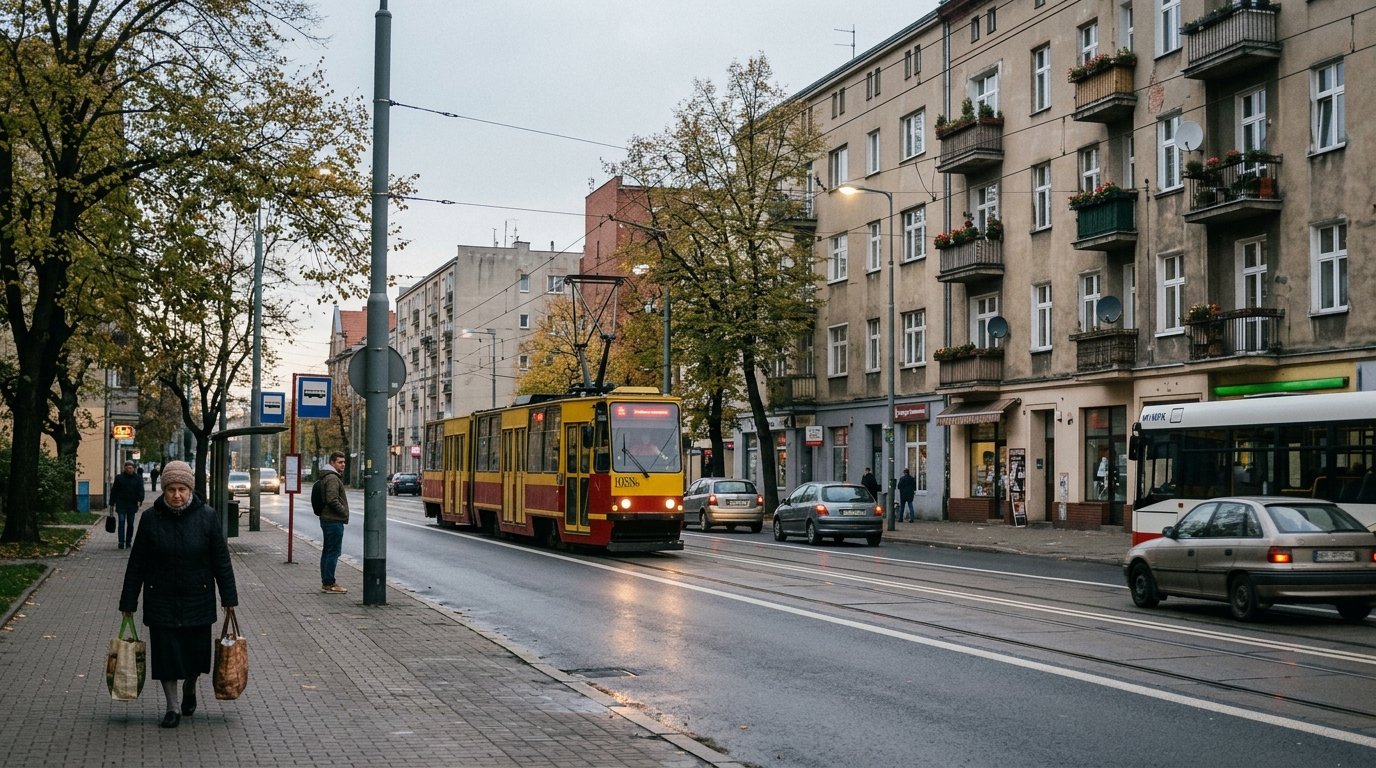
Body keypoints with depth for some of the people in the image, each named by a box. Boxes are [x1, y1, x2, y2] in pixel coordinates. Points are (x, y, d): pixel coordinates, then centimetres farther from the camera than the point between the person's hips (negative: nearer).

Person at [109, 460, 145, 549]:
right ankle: (121, 542, -10)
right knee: (121, 523, -8)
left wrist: (140, 500, -19)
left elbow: (141, 490, -2)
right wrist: (112, 503, 4)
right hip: (121, 505, -1)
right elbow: (114, 491, 8)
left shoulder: (138, 478, 5)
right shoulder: (119, 478, 5)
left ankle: (128, 541, 18)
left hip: (132, 505, 1)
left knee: (130, 524, 8)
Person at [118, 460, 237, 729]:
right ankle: (173, 707, 16)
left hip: (198, 599, 0)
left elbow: (221, 560, -1)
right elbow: (136, 563, 0)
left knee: (196, 651, 6)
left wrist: (229, 598, -2)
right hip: (161, 601, 0)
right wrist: (128, 602, 0)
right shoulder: (151, 518, -6)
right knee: (166, 652, 2)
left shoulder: (206, 516, -6)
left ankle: (189, 688, 37)